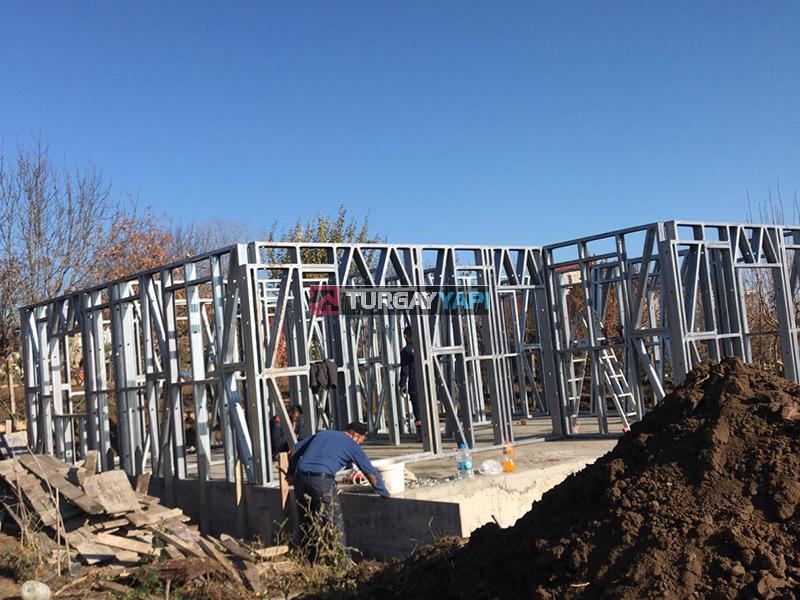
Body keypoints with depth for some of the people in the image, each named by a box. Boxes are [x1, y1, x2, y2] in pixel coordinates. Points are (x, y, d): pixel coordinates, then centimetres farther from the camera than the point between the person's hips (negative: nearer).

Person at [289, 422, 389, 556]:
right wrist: (386, 496, 19)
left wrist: (291, 473, 27)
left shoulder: (323, 433, 25)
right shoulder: (352, 445, 10)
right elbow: (371, 473, 12)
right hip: (322, 480, -6)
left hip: (300, 477, 6)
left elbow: (296, 449, 25)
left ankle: (309, 559, 24)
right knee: (335, 523, 4)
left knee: (306, 523, 17)